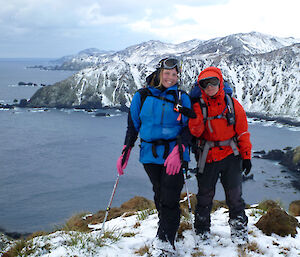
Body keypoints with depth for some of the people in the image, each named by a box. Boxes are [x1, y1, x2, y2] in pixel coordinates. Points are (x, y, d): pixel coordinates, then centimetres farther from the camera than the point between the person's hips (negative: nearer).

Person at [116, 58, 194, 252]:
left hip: (174, 154, -2)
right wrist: (125, 153, 7)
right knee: (159, 196, 5)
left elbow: (187, 128, 0)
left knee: (170, 199, -10)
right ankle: (170, 229, 21)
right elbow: (133, 126, 13)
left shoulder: (182, 98, 5)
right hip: (150, 155, 2)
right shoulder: (142, 96, 8)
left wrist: (177, 152, -14)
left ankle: (166, 240, -5)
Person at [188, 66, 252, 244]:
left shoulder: (232, 104, 0)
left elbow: (243, 131, 6)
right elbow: (195, 132, -9)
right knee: (205, 194, 7)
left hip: (231, 156, 0)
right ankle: (202, 230, 23)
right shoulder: (198, 106, 0)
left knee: (234, 194, 1)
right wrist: (195, 116, -24)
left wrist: (246, 156, 4)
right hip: (208, 157, 0)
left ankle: (239, 229, 17)